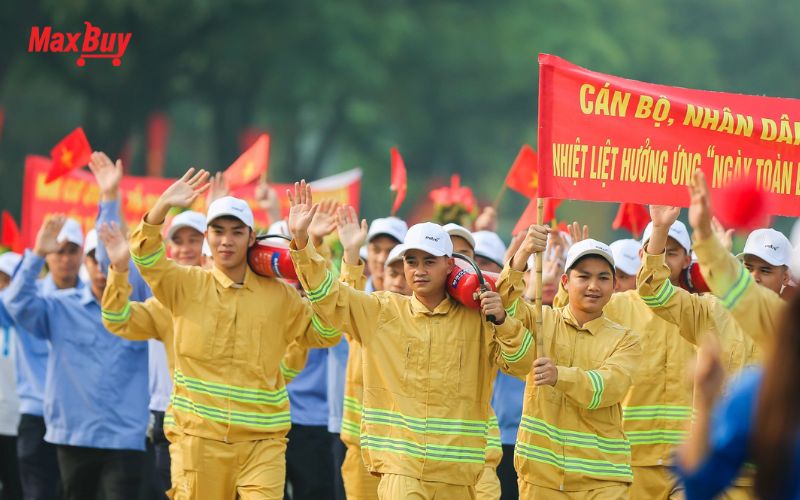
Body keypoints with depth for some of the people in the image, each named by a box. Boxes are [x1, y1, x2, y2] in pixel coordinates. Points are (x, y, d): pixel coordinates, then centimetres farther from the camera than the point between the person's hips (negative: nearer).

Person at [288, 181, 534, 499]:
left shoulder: (475, 319, 5)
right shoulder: (382, 312, 7)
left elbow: (519, 363, 1)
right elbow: (327, 296, 1)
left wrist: (502, 320, -16)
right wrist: (301, 240, -11)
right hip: (400, 463, -1)